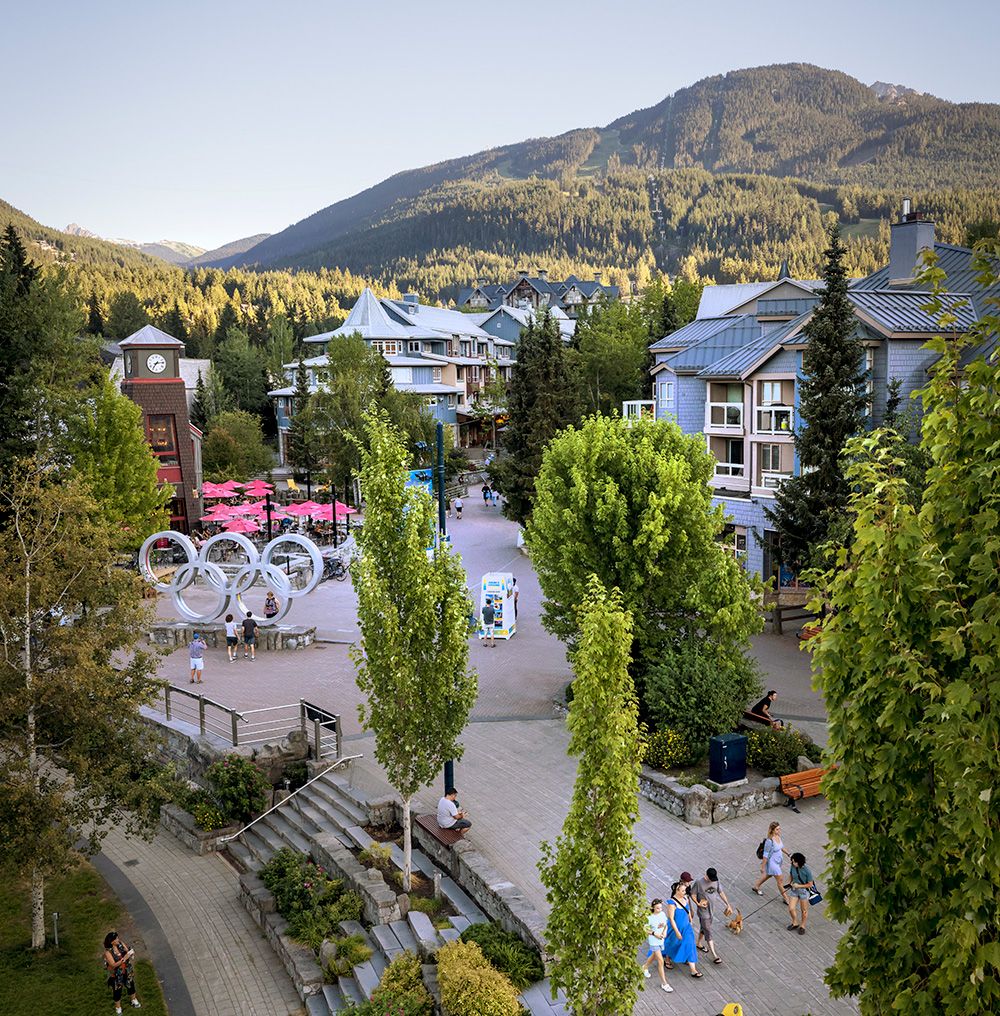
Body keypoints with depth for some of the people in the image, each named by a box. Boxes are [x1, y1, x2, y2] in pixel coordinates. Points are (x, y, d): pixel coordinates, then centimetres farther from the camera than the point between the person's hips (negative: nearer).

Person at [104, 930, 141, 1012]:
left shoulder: (121, 944, -14)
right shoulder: (108, 952, -28)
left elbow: (128, 952, -5)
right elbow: (113, 965, -30)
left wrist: (131, 953, -29)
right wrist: (124, 958, -40)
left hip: (126, 971, 4)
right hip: (116, 974, -4)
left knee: (131, 985, 24)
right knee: (117, 990, 18)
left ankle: (133, 999, 53)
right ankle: (118, 1007, 45)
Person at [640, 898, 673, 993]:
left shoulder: (662, 914, -6)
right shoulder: (650, 918, -22)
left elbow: (665, 925, 8)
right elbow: (644, 930, -15)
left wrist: (665, 931, -11)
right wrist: (654, 934, -23)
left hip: (661, 940, 6)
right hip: (653, 941, -6)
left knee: (654, 956, 27)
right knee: (660, 961, -7)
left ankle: (645, 967, 56)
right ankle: (664, 983, 4)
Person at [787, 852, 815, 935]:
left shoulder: (806, 870, -25)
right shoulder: (793, 866, -11)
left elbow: (810, 884, -16)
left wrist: (798, 886, -22)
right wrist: (789, 883, -7)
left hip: (804, 890, -4)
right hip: (794, 890, 4)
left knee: (804, 910, 13)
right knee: (791, 909, 2)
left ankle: (802, 926, 36)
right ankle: (795, 923, 29)